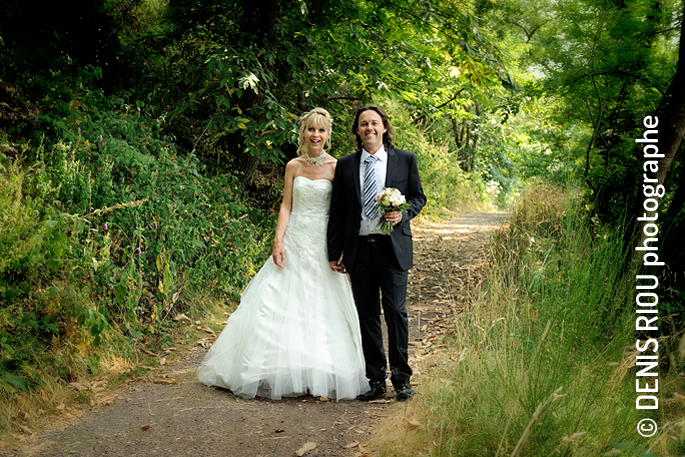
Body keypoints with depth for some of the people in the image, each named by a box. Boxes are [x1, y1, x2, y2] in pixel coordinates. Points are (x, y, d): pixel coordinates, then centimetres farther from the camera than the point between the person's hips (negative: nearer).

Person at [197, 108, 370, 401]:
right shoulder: (293, 166, 6)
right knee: (280, 302, -1)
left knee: (321, 307, 0)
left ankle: (321, 375, 11)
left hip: (323, 244, -2)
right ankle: (278, 372, 10)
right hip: (294, 241, 2)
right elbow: (286, 206, 5)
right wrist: (278, 241, -7)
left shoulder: (336, 167, 0)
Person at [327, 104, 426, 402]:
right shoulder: (345, 165, 8)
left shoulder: (405, 160, 5)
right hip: (358, 249, 2)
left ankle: (401, 378, 7)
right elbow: (336, 211, 9)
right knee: (367, 316, 7)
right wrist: (334, 251, 5)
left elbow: (418, 196, 10)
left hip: (393, 247, -2)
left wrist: (403, 214, -12)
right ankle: (376, 379, 16)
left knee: (396, 311, -6)